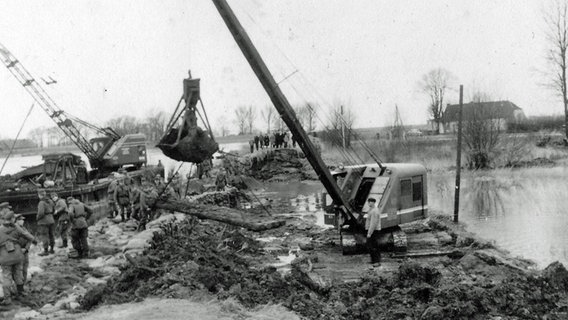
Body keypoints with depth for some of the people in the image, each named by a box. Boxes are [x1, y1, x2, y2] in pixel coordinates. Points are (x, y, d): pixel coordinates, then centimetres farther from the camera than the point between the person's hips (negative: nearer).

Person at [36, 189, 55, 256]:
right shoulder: (50, 201, 5)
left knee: (44, 236, 0)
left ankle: (46, 251, 2)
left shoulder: (42, 203, -18)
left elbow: (41, 213, -24)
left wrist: (37, 218, -7)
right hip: (51, 220, 8)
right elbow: (53, 210, 11)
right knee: (51, 235, 13)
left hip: (44, 221, -8)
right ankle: (51, 249, 23)